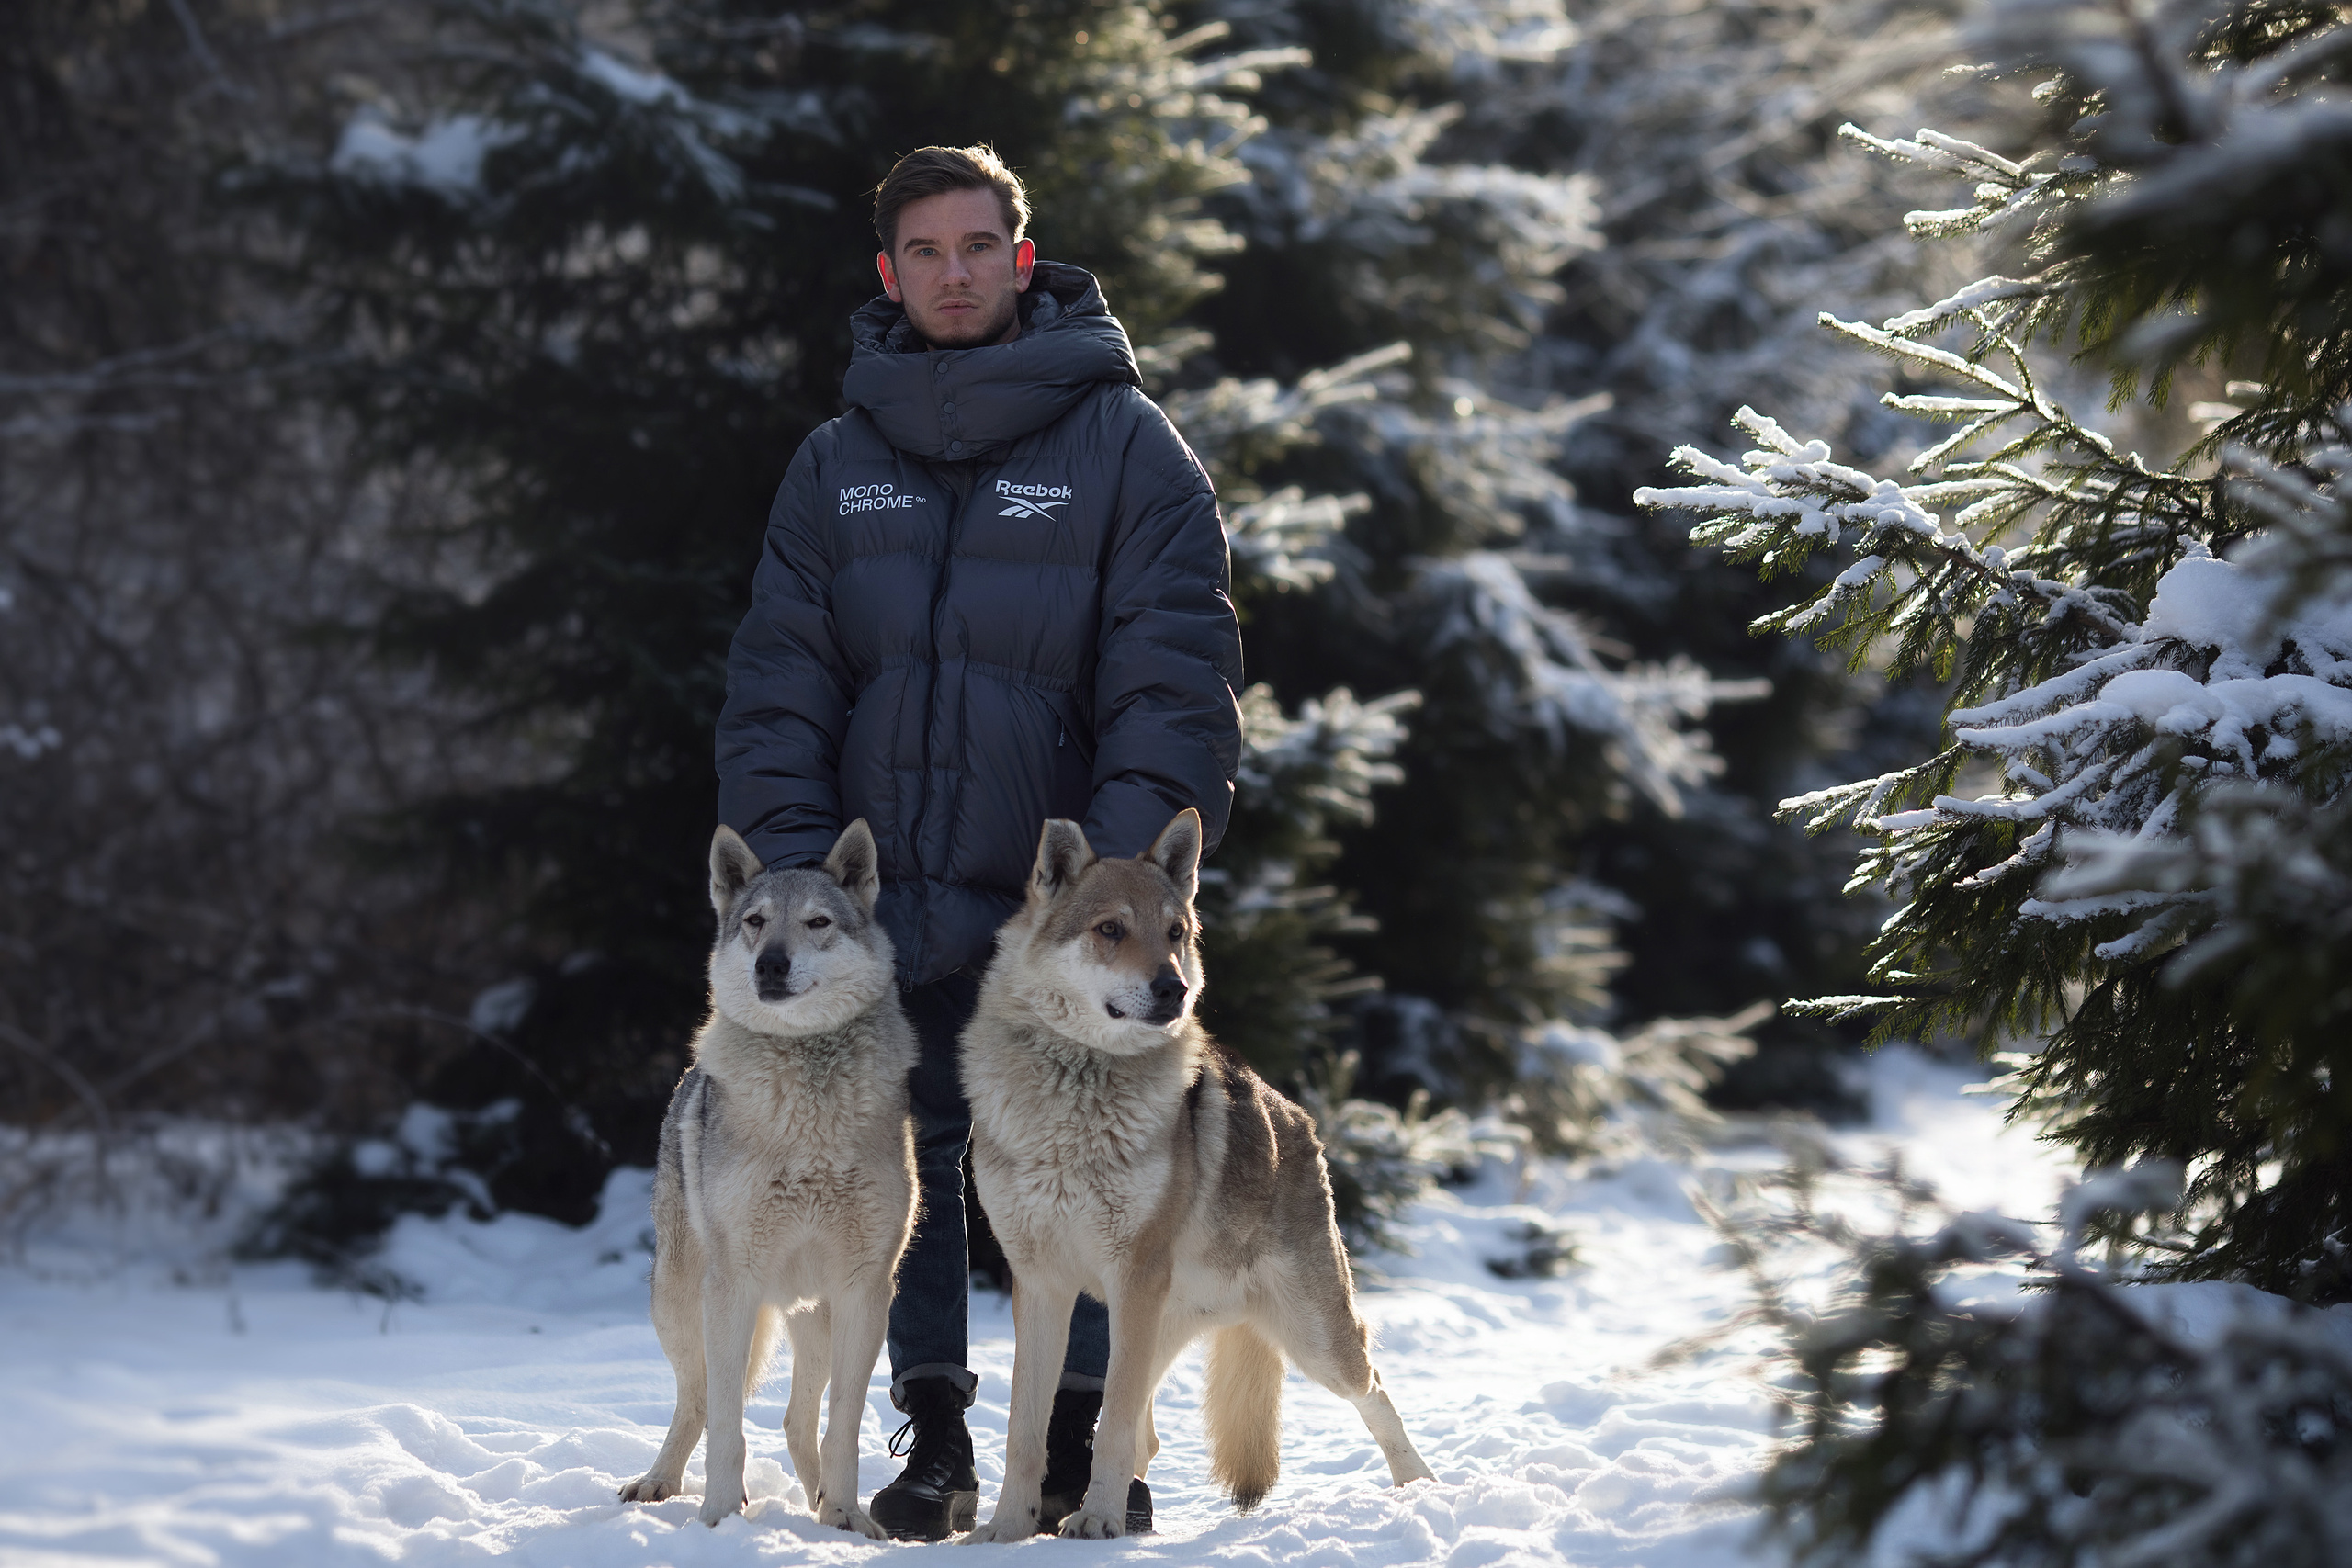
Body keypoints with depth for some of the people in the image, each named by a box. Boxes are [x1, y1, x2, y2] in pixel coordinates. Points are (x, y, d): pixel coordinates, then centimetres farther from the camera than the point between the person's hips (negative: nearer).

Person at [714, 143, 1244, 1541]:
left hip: (1065, 901, -3)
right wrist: (788, 855, -3)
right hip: (891, 895, 3)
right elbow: (781, 681, 9)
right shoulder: (839, 462, 11)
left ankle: (1082, 1442, 12)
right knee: (907, 1161, 7)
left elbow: (1178, 670, -6)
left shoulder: (1124, 441, 0)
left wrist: (1127, 856, -17)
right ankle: (935, 1439, 16)